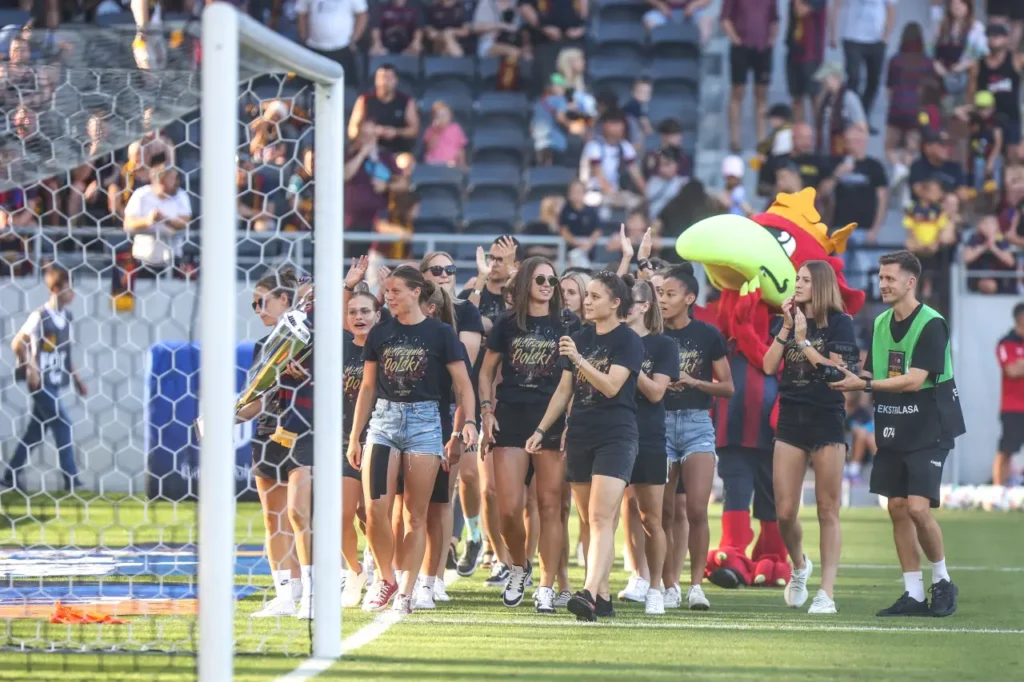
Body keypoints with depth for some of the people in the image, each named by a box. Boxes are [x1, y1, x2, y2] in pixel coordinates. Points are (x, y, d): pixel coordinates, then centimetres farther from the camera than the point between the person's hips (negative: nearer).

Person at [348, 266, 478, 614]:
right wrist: (354, 437, 13)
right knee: (375, 509, -10)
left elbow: (463, 383, 1)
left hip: (424, 419, -2)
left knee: (416, 514, -1)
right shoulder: (380, 333, 8)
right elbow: (367, 387, 14)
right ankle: (385, 579, 9)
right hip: (384, 419, 2)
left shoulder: (440, 333, 1)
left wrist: (469, 420, -16)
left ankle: (405, 592, 4)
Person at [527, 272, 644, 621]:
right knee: (590, 520, 8)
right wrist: (541, 429, 14)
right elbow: (564, 390, 19)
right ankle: (603, 597, 13)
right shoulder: (579, 338, 14)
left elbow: (611, 386, -17)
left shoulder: (628, 341, -5)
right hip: (579, 436, 7)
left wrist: (579, 360, -27)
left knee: (602, 517, -18)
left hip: (616, 438, -7)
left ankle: (590, 593, -29)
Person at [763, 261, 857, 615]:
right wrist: (786, 329, -7)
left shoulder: (839, 322, -1)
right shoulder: (790, 319, 11)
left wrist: (803, 340, -13)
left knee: (827, 510, -2)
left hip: (827, 418, -4)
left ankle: (827, 593, -1)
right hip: (791, 418, 4)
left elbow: (836, 369, -12)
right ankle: (799, 566, 28)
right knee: (784, 512, -1)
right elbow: (769, 366, 1)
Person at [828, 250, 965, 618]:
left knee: (918, 508, -15)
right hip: (892, 432, 7)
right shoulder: (881, 323, 10)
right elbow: (873, 375, 16)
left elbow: (913, 380, -21)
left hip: (928, 432, -7)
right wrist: (849, 375, -4)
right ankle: (914, 594, 9)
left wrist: (864, 384, -21)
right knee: (898, 508, 3)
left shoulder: (932, 325, -13)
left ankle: (943, 583, 5)